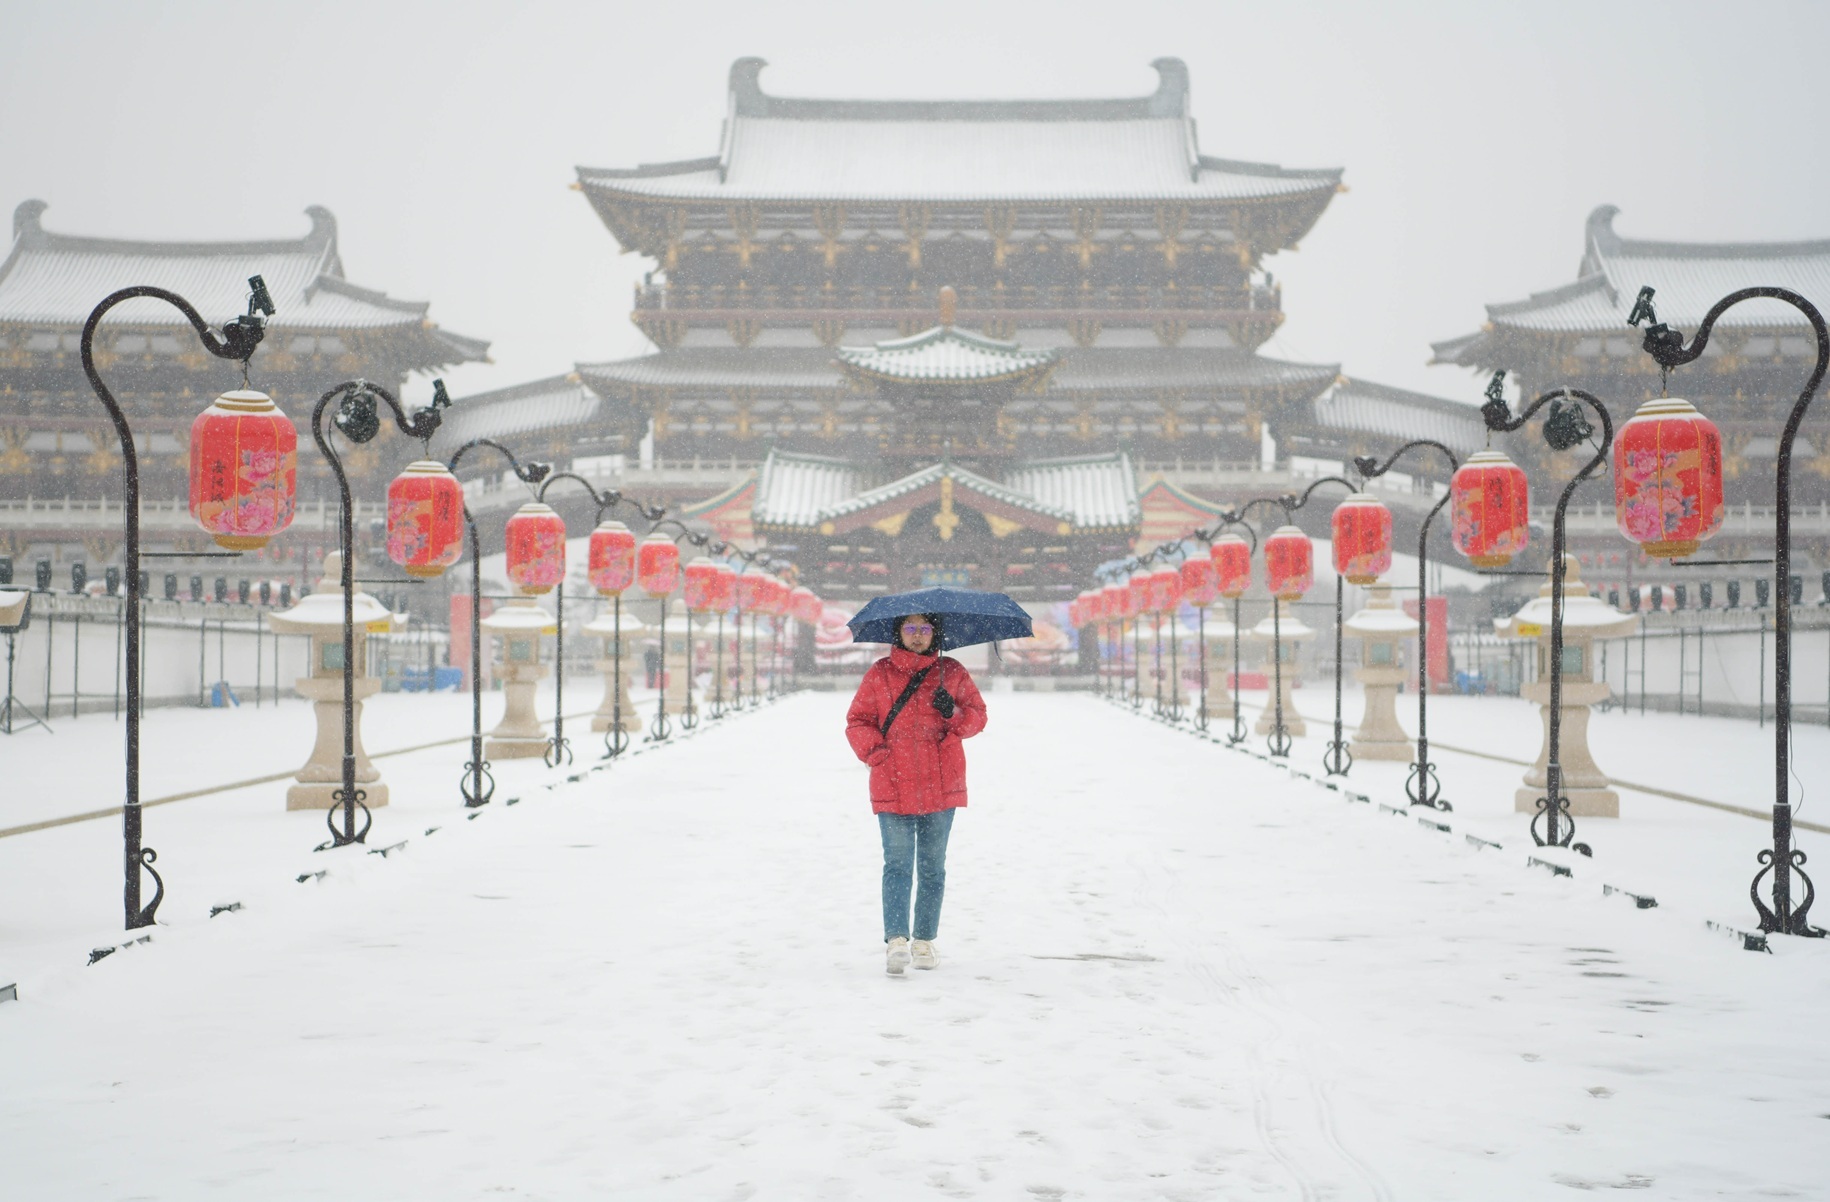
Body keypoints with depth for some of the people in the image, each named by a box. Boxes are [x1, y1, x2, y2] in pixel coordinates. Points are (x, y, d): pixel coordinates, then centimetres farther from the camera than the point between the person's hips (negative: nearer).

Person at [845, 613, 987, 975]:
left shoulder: (952, 673, 8)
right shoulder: (879, 675, 6)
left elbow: (978, 715, 10)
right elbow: (857, 721, 9)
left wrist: (954, 713, -11)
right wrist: (876, 752, -8)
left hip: (941, 787, 2)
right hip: (893, 788, -2)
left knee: (932, 868, 9)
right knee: (897, 865, -11)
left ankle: (925, 940, 19)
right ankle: (896, 940, -19)